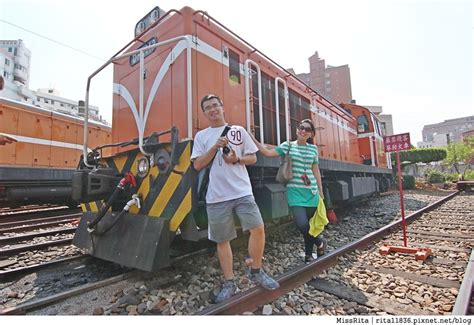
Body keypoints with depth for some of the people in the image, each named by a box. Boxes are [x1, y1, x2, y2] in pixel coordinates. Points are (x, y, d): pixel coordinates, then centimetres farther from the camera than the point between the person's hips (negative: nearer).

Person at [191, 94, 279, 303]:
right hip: (216, 196, 0)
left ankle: (255, 271, 18)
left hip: (242, 192, 0)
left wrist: (237, 159, -11)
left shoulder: (238, 131, 8)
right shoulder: (201, 136, 8)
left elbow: (253, 158, 9)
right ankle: (229, 283, 26)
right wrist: (215, 147, -12)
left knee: (258, 229, -9)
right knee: (222, 240, 8)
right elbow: (197, 165, -1)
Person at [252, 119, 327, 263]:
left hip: (311, 191, 3)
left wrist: (320, 191, 13)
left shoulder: (313, 148, 9)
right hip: (295, 191, -3)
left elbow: (316, 171, 13)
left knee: (309, 223, 9)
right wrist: (253, 140, -15)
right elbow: (268, 153, -7)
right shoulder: (288, 145, 2)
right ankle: (320, 242, 16)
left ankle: (308, 254, 32)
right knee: (302, 224, -17)